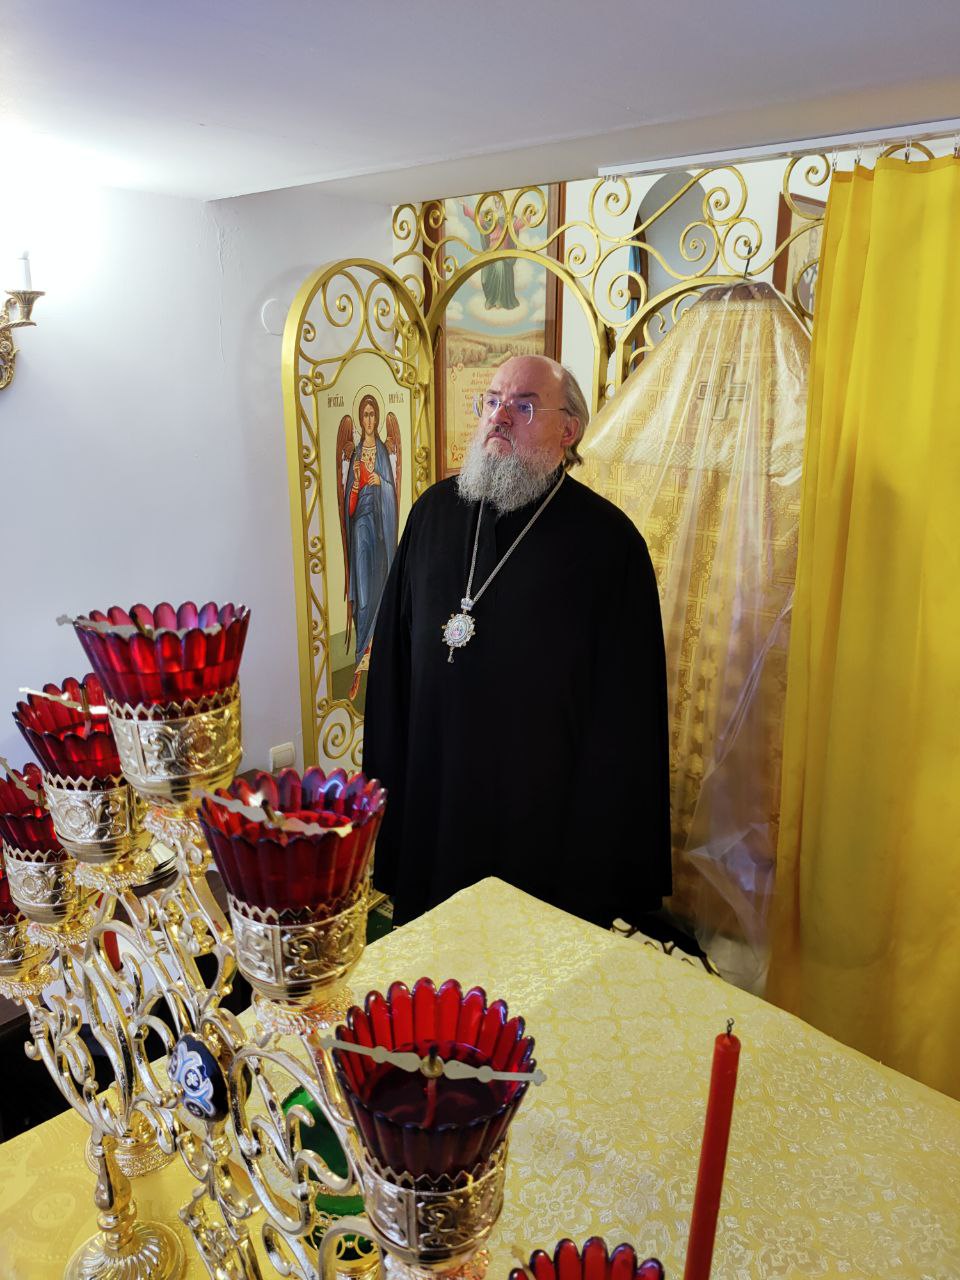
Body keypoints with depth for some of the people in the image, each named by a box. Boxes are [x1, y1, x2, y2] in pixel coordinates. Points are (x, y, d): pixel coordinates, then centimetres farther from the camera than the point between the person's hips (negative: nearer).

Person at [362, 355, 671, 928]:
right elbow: (392, 654, 9)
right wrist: (385, 778, 8)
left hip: (543, 814, -4)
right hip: (431, 793, 4)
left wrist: (595, 849, -9)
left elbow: (626, 708, -10)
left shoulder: (609, 540, -11)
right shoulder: (435, 511, 3)